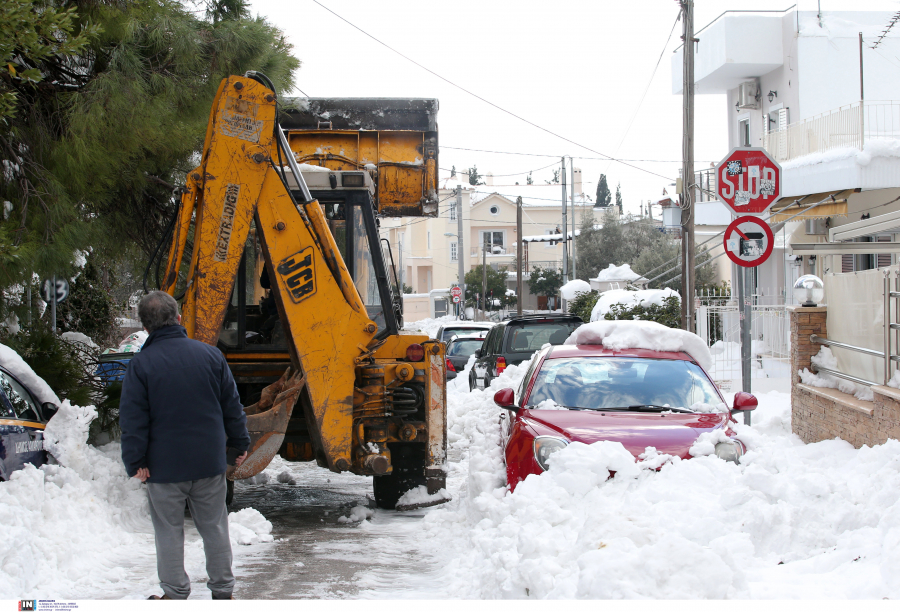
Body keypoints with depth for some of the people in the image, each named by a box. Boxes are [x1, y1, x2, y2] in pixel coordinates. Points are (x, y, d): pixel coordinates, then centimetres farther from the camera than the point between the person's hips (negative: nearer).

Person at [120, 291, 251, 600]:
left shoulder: (141, 364, -10)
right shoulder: (210, 355, 0)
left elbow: (133, 420, -10)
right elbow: (232, 406, 6)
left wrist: (135, 462, -4)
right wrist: (240, 444, 16)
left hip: (164, 466, -3)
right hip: (209, 463, 3)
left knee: (169, 531, 7)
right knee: (214, 527, 12)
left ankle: (175, 594, 13)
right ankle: (222, 591, 19)